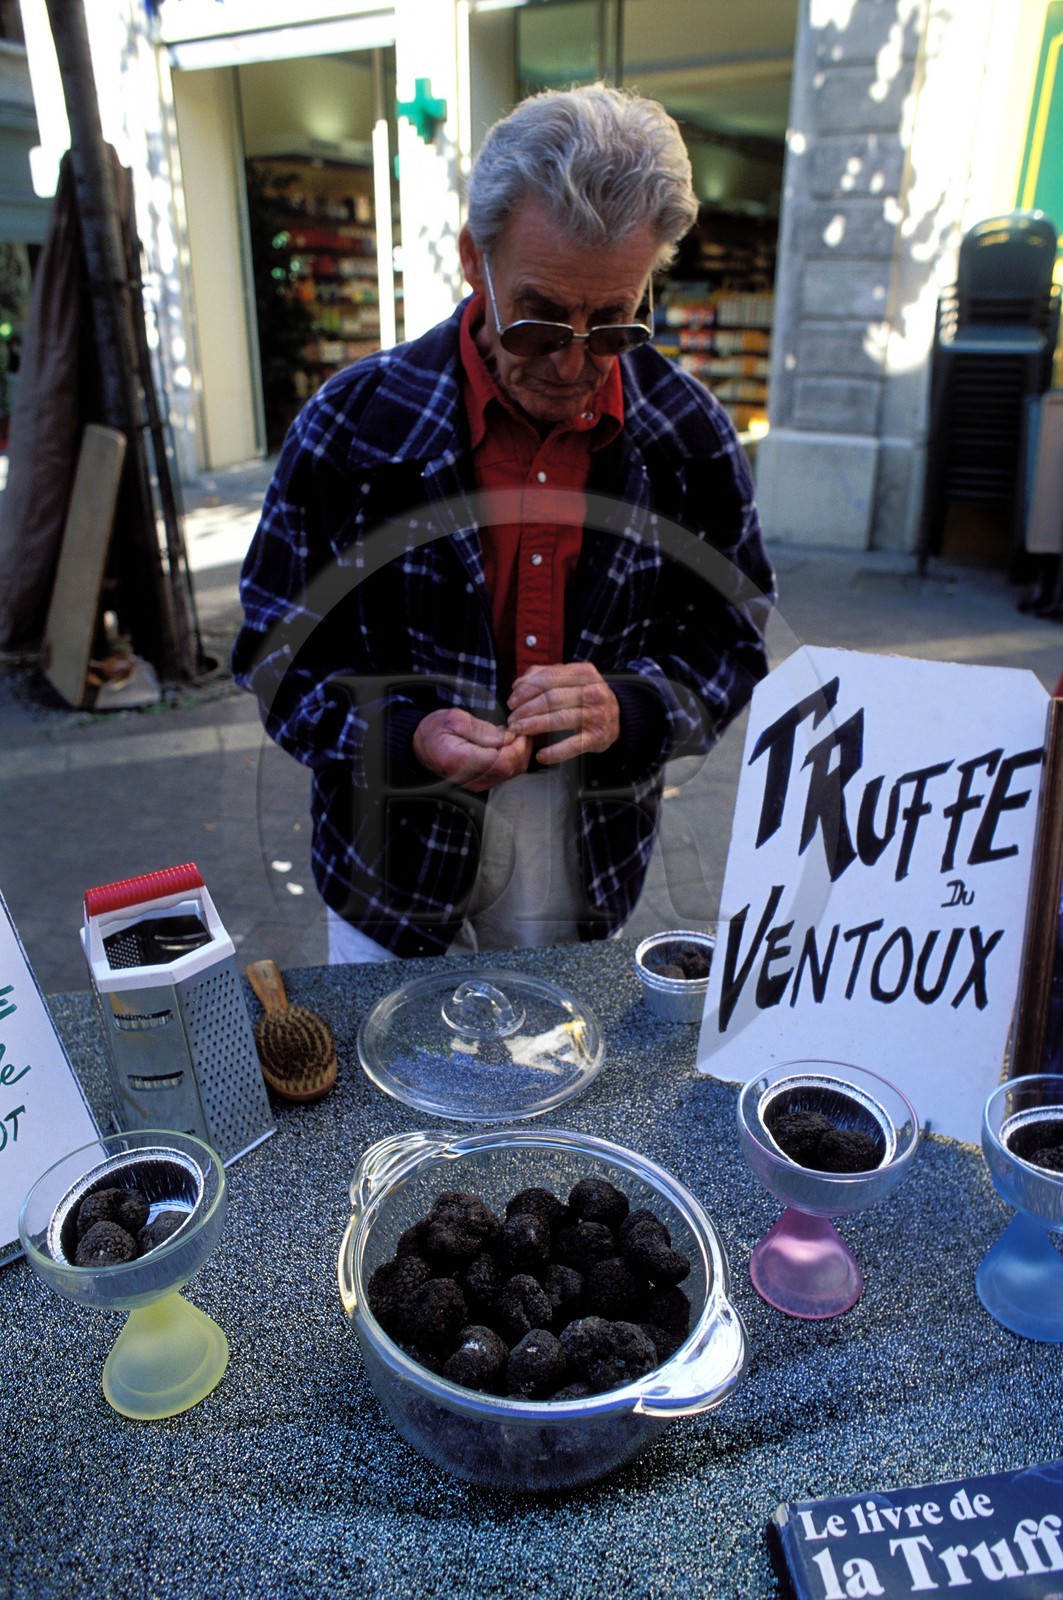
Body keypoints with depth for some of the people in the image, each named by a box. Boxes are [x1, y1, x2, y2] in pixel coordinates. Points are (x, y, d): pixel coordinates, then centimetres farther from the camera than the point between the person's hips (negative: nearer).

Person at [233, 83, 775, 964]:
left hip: (596, 862, 2)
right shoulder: (355, 421, -14)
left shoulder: (690, 434, -7)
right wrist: (408, 736, -27)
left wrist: (625, 710, -21)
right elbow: (278, 656, -8)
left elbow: (730, 647, 0)